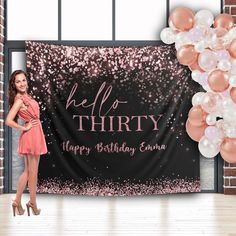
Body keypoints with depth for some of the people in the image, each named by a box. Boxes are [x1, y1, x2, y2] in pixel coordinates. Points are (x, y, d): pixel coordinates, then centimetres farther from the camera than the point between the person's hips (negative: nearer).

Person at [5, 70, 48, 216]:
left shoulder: (26, 96, 9)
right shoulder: (19, 99, -16)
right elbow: (9, 121, -22)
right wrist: (24, 128, -11)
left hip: (35, 135, 8)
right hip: (31, 136, -8)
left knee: (28, 171, 14)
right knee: (33, 172, 3)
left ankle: (17, 202, 20)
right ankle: (33, 204, 14)